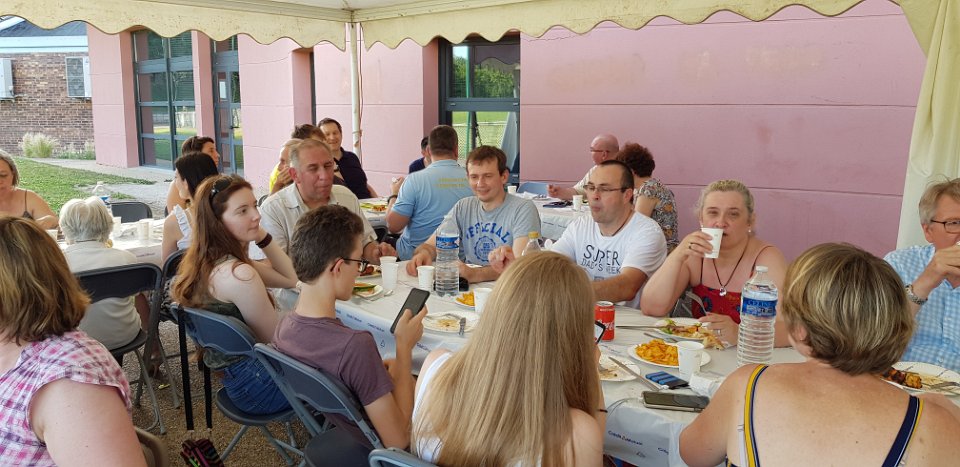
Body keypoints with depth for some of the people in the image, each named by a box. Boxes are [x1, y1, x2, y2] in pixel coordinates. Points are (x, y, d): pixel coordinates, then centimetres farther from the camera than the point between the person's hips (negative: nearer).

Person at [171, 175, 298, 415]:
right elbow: (277, 340, -18)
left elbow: (289, 278, 5)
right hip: (256, 385, -8)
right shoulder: (239, 274, -29)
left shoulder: (209, 261, 0)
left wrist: (263, 237, -6)